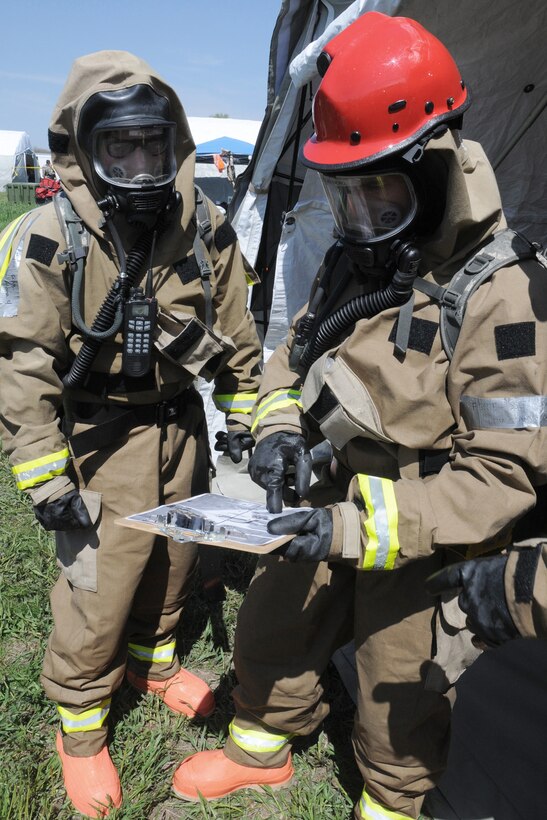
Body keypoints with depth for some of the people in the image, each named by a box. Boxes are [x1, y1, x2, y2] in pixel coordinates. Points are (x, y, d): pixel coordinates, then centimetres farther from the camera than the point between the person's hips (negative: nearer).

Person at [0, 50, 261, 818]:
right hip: (100, 437, -4)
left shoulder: (205, 229, -6)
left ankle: (154, 660, 51)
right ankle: (80, 727, 29)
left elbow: (235, 331, 6)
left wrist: (243, 415, 11)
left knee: (174, 556, 21)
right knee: (98, 588, 2)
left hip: (180, 423, 5)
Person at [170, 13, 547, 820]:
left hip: (425, 547, -6)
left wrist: (360, 529, -30)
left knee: (399, 701, 17)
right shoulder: (354, 261, -1)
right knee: (267, 631, 24)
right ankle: (262, 748, 54)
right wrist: (280, 426, -9)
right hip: (340, 503, 7)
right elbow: (296, 351, 12)